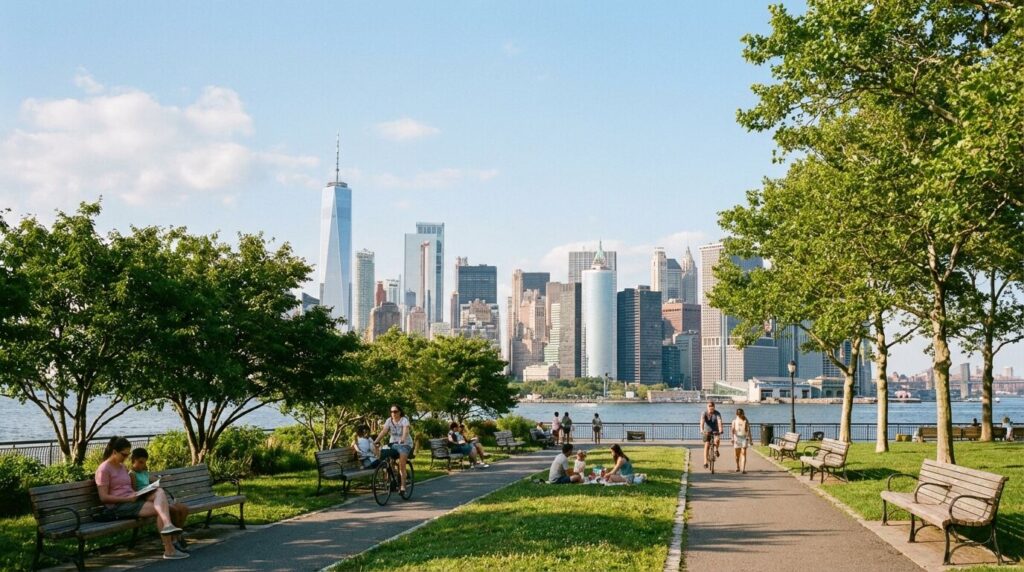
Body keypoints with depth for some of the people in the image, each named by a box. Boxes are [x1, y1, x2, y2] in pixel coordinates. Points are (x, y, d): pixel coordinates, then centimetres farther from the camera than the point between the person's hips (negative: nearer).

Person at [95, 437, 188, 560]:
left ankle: (168, 525, -45)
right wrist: (128, 498, -20)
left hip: (132, 501, 7)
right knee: (160, 510, -23)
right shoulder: (104, 469, -6)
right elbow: (104, 497, -13)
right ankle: (169, 550, -29)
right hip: (118, 507, -7)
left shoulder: (122, 466, 22)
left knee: (160, 491, -23)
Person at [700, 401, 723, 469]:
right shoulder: (704, 413, -12)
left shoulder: (717, 414, -12)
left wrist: (720, 430, -45)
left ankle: (716, 450, 1)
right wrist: (702, 430, -45)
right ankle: (705, 462, -6)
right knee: (707, 445, -11)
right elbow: (702, 421, -27)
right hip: (707, 431, 1)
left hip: (715, 431, 0)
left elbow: (719, 422, -27)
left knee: (717, 440, -30)